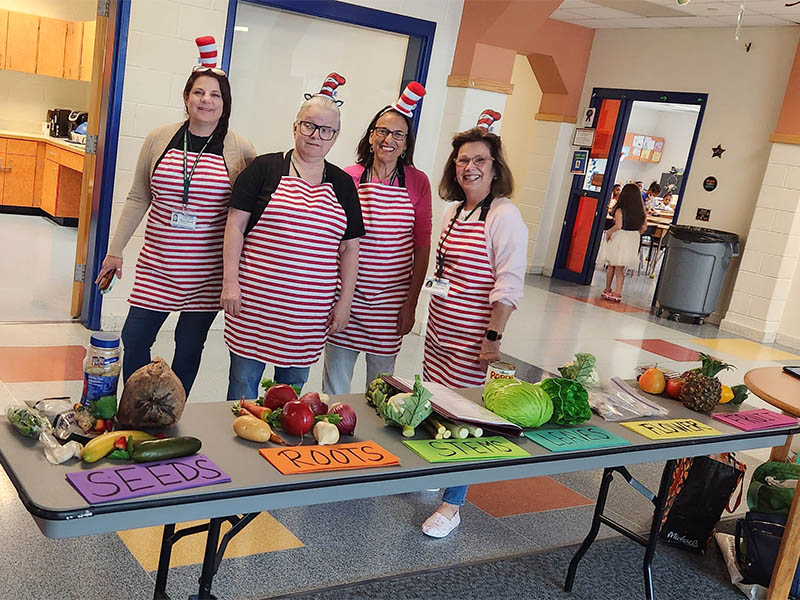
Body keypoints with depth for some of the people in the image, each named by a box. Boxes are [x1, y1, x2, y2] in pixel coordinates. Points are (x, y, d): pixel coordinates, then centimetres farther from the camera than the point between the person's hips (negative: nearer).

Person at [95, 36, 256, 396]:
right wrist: (115, 251, 10)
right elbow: (138, 199, 9)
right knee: (134, 339, 3)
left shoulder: (240, 150, -3)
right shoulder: (159, 139, 3)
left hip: (207, 271, -2)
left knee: (189, 346, 8)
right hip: (157, 266, 2)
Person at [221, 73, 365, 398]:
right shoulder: (265, 168, 0)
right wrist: (230, 281, -9)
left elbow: (349, 248, 10)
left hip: (310, 311, 3)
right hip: (257, 301, -2)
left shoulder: (342, 184, 9)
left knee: (293, 385, 12)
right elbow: (235, 225, -2)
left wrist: (345, 301, 5)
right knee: (244, 382, 6)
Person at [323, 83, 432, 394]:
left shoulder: (417, 182, -1)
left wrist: (411, 303, 0)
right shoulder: (348, 178, -4)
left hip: (392, 300, 1)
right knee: (336, 379, 9)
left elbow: (422, 246, 2)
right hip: (347, 295, 0)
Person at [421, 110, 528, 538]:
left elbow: (509, 284, -17)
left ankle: (452, 504, 11)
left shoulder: (504, 217, -13)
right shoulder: (453, 211, 11)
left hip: (472, 337, -7)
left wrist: (493, 336, -19)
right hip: (439, 329, 7)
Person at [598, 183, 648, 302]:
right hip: (632, 240, 4)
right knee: (620, 268, 9)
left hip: (619, 238, -4)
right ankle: (618, 293, 3)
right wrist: (635, 235, 16)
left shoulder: (620, 210, -14)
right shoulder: (641, 211, 0)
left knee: (611, 265, 12)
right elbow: (644, 227, 3)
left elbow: (618, 226, -23)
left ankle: (607, 290, 22)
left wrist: (608, 232, -8)